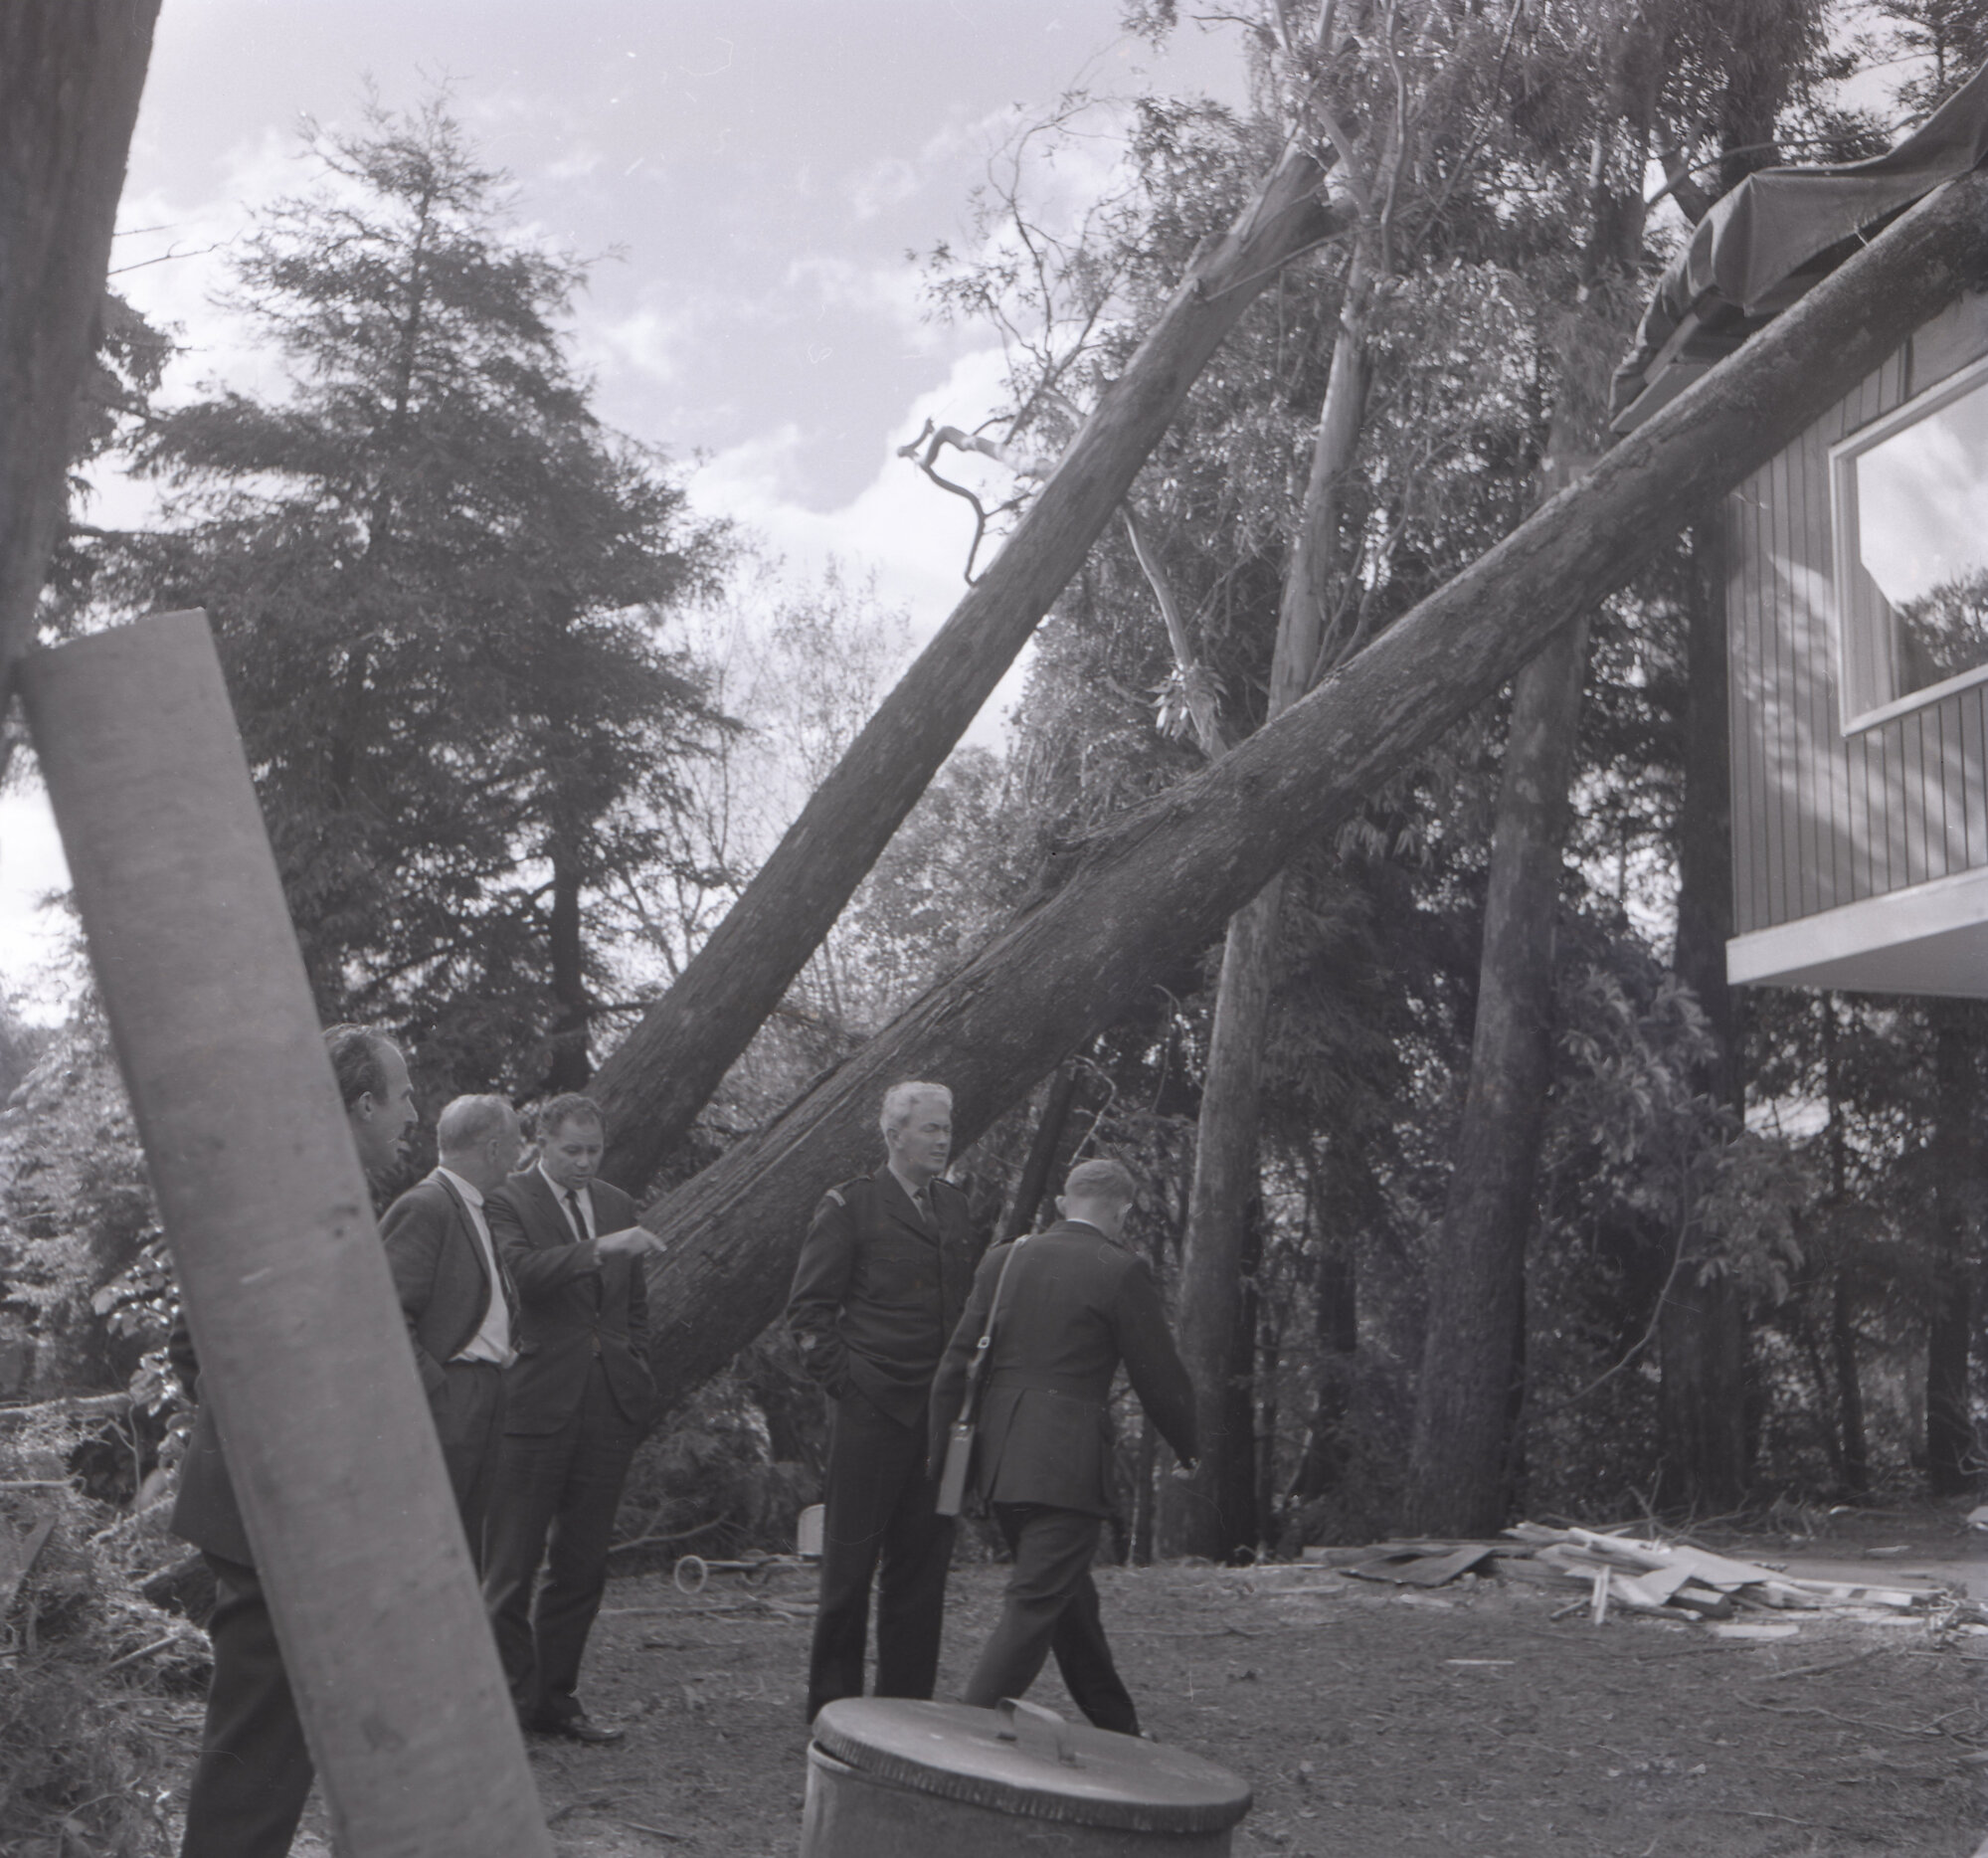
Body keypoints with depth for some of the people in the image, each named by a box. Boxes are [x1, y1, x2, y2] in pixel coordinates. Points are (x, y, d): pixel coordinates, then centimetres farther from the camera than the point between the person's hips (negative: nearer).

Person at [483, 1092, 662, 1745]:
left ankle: (554, 1698, 21)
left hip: (609, 1406, 6)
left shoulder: (617, 1204, 16)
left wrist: (636, 1374, 14)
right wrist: (600, 1249, -31)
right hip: (536, 1403, -6)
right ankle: (509, 1697, 9)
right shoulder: (507, 1201, -3)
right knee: (512, 1562, -2)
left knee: (583, 1563, 11)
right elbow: (523, 1269, -22)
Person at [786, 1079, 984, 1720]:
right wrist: (843, 1380, -9)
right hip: (871, 1412, -5)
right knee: (850, 1562, 1)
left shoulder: (955, 1206, 15)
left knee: (923, 1566, 8)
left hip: (941, 1416, 5)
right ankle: (832, 1709, 12)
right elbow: (808, 1308, -3)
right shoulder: (850, 1205, -2)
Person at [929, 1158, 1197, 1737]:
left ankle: (1118, 1733, 32)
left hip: (998, 1460, 7)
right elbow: (1159, 1375, -2)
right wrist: (1187, 1449, 14)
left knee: (1070, 1599, 19)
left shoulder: (1003, 1259, 8)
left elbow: (957, 1363, 7)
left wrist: (939, 1452, 12)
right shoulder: (1121, 1271, -7)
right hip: (1067, 1464, -7)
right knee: (1036, 1606, -3)